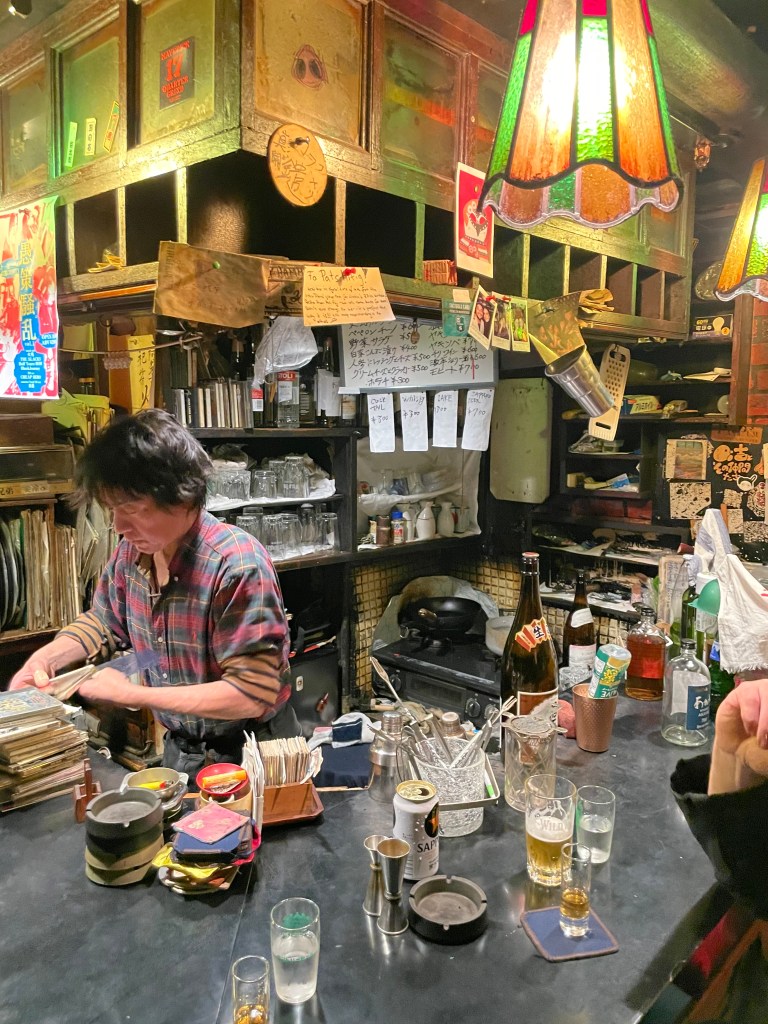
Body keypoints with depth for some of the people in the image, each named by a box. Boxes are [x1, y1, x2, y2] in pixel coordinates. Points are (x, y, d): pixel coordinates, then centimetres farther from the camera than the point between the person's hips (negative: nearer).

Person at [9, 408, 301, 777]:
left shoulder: (236, 565, -31)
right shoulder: (131, 552, -8)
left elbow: (251, 694, -30)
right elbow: (104, 621, 12)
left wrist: (132, 695, -25)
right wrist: (46, 657, -8)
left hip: (250, 753, -6)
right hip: (180, 748, 7)